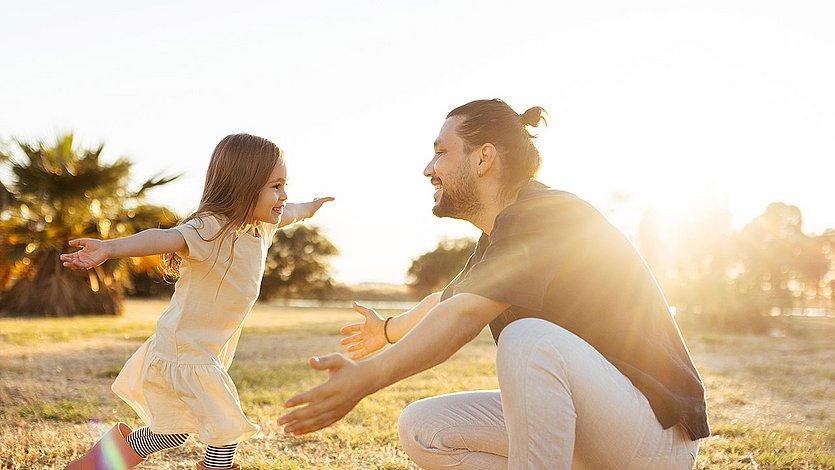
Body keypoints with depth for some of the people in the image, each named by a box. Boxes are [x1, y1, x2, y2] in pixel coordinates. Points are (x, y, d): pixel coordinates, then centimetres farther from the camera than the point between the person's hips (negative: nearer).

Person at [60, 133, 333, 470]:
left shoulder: (260, 226, 2)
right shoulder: (211, 228, -25)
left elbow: (285, 214, 25)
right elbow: (166, 238, -44)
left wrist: (307, 209, 47)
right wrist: (110, 248, -61)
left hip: (209, 352, 9)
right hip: (183, 352, -9)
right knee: (227, 431, -8)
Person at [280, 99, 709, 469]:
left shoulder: (546, 214, -18)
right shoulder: (498, 238, 12)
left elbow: (464, 316, -32)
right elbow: (446, 300, 33)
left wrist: (365, 379, -39)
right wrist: (389, 330, 49)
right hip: (576, 423, 9)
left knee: (529, 338, -36)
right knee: (420, 429, 0)